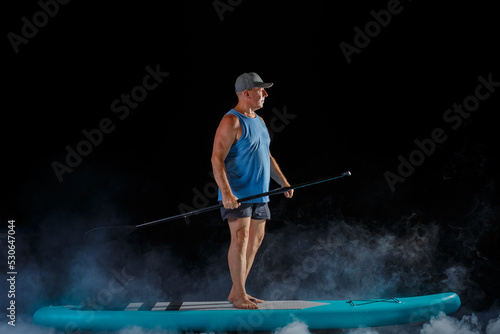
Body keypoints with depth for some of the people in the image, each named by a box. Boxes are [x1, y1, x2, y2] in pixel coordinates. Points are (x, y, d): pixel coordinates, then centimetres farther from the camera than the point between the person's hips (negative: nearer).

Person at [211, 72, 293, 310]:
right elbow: (217, 159, -19)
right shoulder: (231, 122, -12)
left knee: (255, 240, 9)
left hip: (259, 193, 9)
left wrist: (283, 182, 19)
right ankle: (239, 296, -9)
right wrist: (226, 193, -28)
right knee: (240, 239, -13)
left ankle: (236, 292, 16)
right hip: (237, 194, -9)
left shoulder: (259, 121, 17)